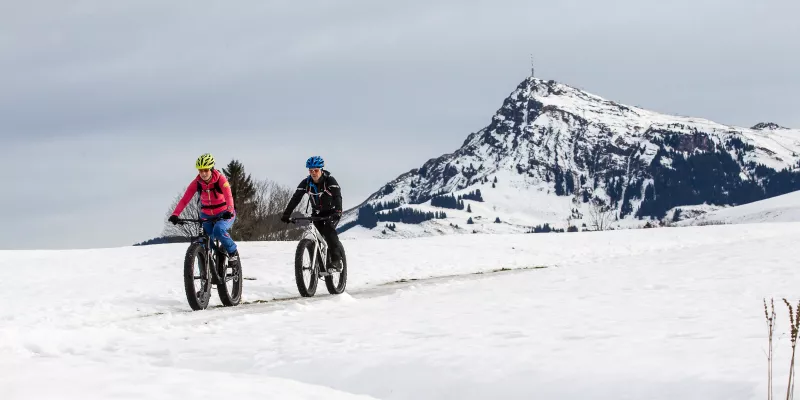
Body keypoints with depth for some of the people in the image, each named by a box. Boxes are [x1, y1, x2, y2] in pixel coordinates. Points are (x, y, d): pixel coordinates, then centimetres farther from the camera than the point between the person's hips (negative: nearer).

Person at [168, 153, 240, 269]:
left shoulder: (220, 179, -19)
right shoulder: (196, 183, -11)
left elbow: (228, 196, -33)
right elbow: (184, 199, -20)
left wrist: (229, 211, -54)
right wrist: (175, 215, -36)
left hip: (224, 214, -4)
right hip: (206, 216, 4)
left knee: (219, 230, -33)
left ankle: (233, 252, -11)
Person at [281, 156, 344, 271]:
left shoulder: (330, 180, -21)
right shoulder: (306, 183, -11)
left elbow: (337, 196, -34)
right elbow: (295, 198, -18)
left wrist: (338, 212, -52)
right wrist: (286, 214, -31)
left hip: (332, 212, -4)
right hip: (317, 213, 4)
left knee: (328, 230, -29)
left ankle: (336, 260, -27)